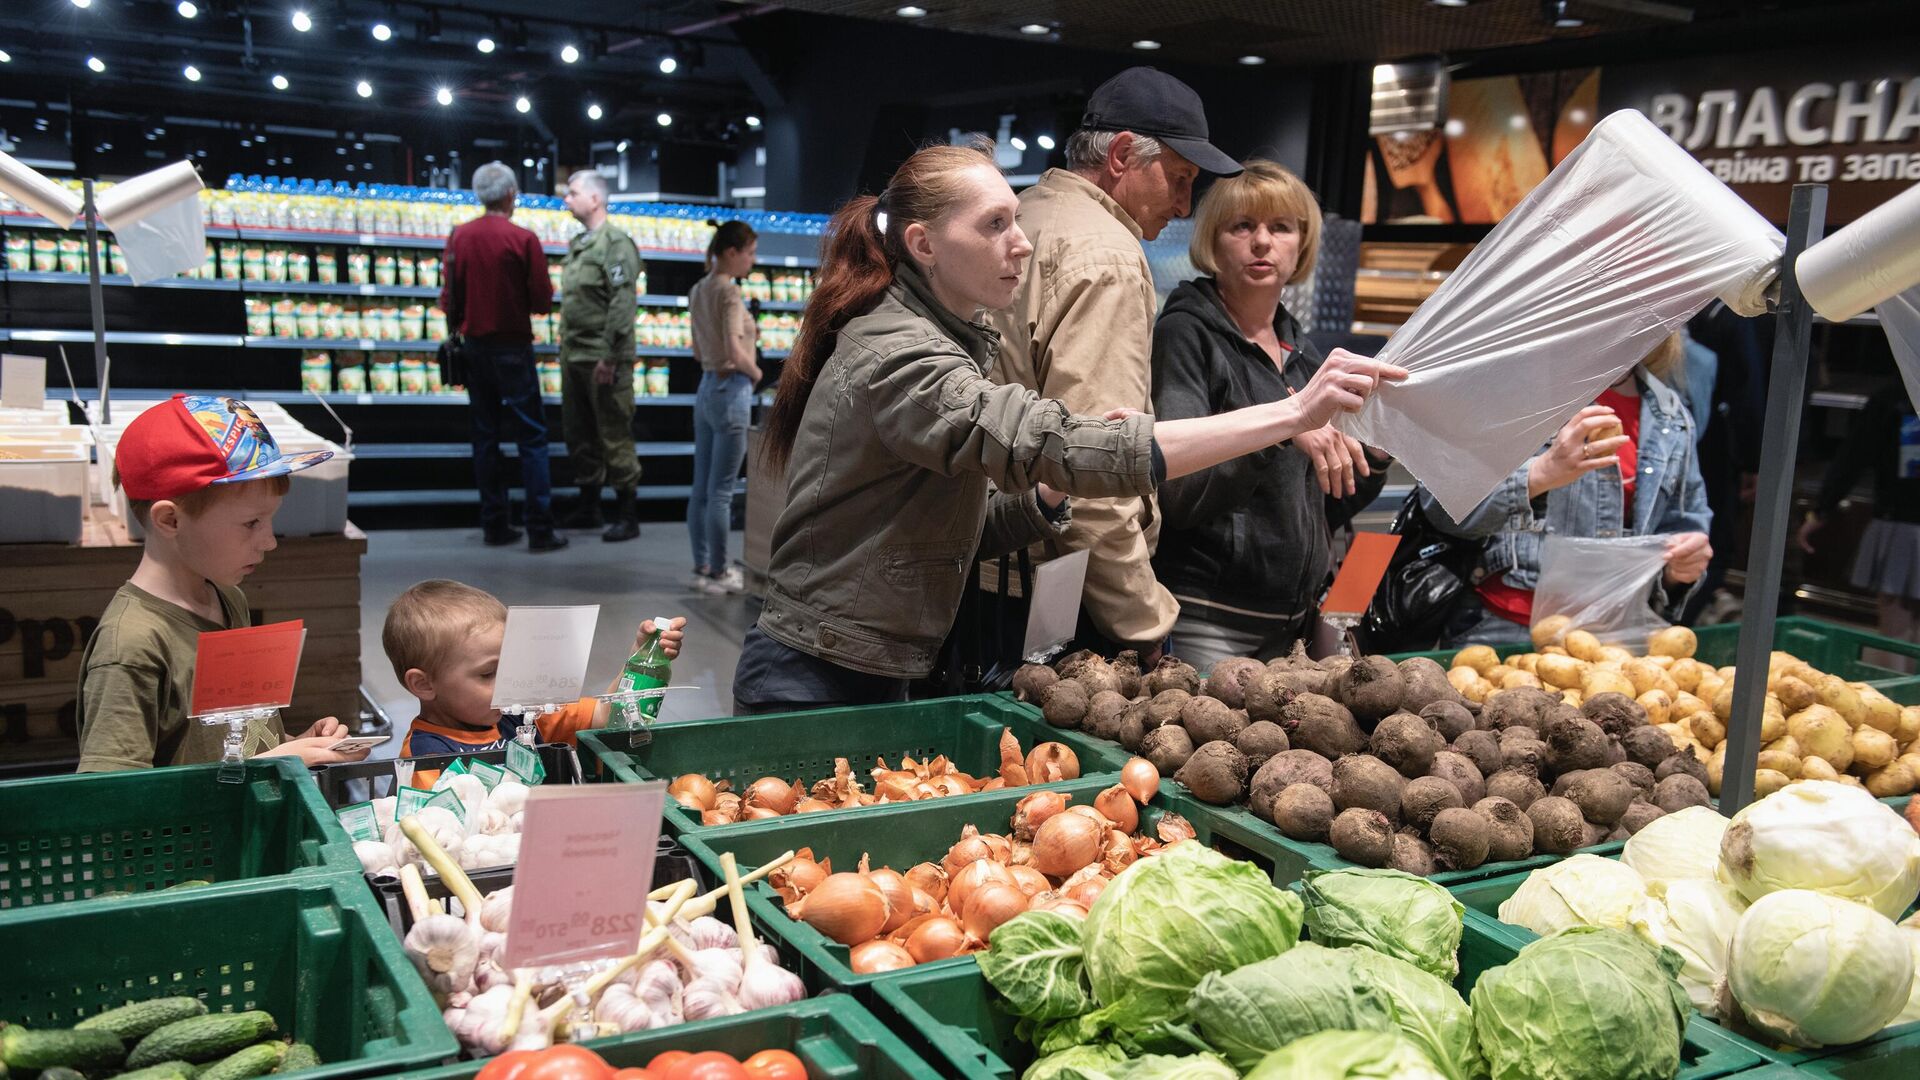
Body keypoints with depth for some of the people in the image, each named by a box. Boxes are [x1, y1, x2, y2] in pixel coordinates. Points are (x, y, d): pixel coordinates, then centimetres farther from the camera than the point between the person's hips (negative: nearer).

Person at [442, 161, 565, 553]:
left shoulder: (459, 236, 1)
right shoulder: (523, 240, -12)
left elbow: (450, 296, 5)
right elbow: (542, 302, -10)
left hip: (474, 344, 5)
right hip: (512, 347, -5)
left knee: (485, 436, 11)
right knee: (531, 436, -1)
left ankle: (494, 525, 13)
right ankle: (540, 530, -4)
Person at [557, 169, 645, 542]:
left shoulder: (616, 243, -11)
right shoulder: (577, 243, 15)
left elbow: (623, 303, -17)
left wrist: (610, 357, -21)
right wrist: (565, 348, 15)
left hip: (603, 359, -9)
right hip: (573, 356, 9)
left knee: (614, 434, -4)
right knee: (579, 434, 14)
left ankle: (627, 514, 3)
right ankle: (588, 506, 25)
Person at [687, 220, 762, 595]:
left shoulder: (698, 290, 12)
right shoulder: (728, 291, -14)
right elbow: (735, 352, -21)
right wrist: (756, 372, -5)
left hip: (706, 388, 9)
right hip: (731, 391, -9)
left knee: (701, 489, 11)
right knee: (721, 490, -2)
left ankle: (702, 567, 19)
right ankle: (717, 573, 4)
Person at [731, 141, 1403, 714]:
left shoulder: (934, 342, 12)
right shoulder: (900, 360, -20)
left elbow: (969, 530, 11)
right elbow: (1061, 446, -34)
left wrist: (1053, 488, -9)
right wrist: (1294, 413, -35)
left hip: (875, 680, 9)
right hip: (817, 683, -9)